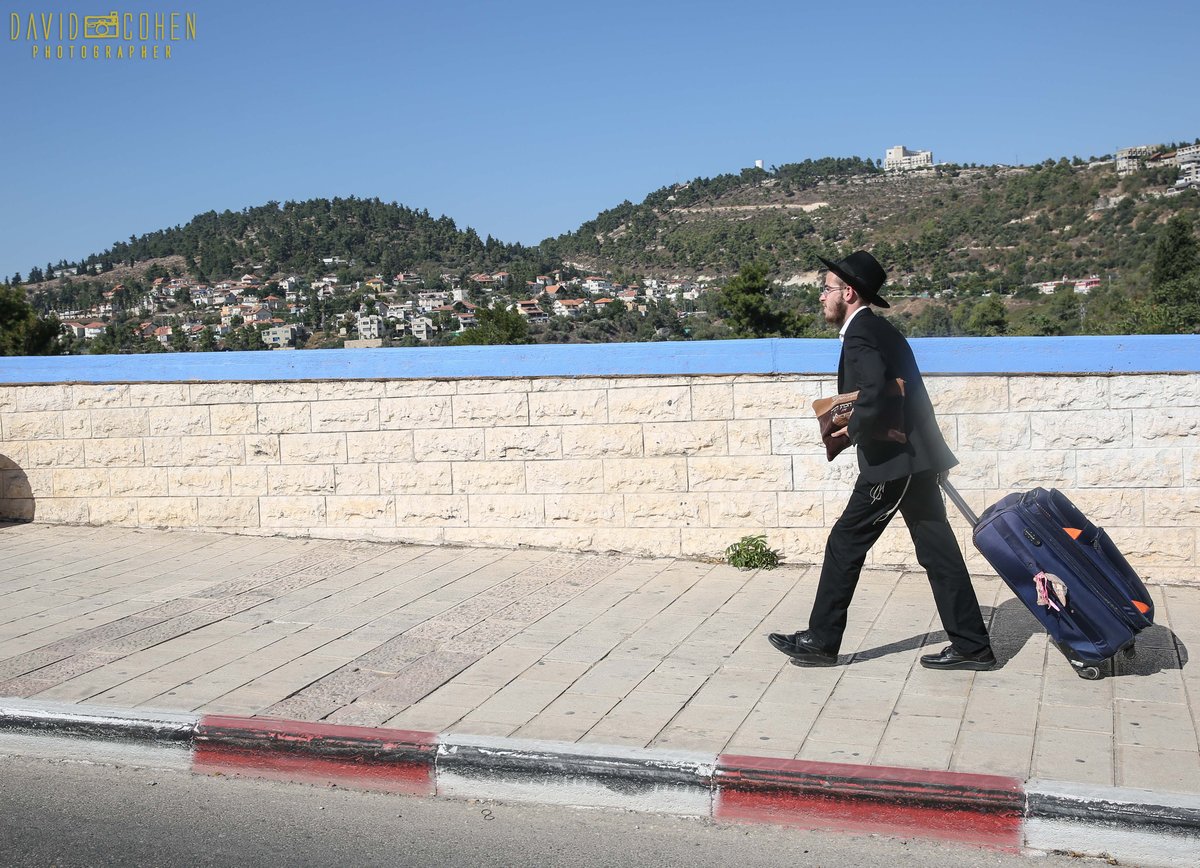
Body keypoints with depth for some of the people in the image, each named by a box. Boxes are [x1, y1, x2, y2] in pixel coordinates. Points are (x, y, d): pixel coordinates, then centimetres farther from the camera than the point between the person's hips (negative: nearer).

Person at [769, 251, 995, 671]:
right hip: (915, 457, 10)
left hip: (893, 463, -10)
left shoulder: (860, 335, -14)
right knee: (937, 551, 10)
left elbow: (875, 392, -31)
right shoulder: (878, 329, 17)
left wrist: (854, 428, -15)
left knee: (845, 544, 0)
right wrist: (860, 425, 10)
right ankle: (971, 645, 12)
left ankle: (821, 641, 9)